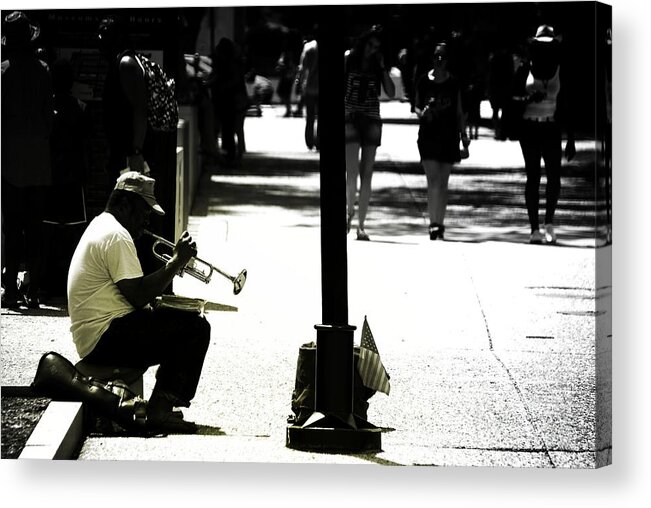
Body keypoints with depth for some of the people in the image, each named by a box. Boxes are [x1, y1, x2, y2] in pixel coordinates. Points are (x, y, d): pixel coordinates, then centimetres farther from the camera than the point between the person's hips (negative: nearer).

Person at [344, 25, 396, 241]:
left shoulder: (377, 66, 9)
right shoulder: (348, 60, 2)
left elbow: (391, 93, 2)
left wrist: (383, 67, -5)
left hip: (372, 120, 3)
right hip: (350, 118, -2)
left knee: (366, 175, 0)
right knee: (352, 172, -15)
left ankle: (361, 225, 3)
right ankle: (350, 211, 8)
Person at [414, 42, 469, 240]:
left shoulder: (453, 83, 3)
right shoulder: (423, 81, 2)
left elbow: (459, 112, 9)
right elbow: (416, 106, 10)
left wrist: (463, 135, 4)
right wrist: (422, 112, -12)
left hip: (448, 137, 1)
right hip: (428, 135, -1)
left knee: (443, 183, 7)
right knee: (433, 180, -12)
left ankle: (439, 225, 15)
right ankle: (434, 224, -16)